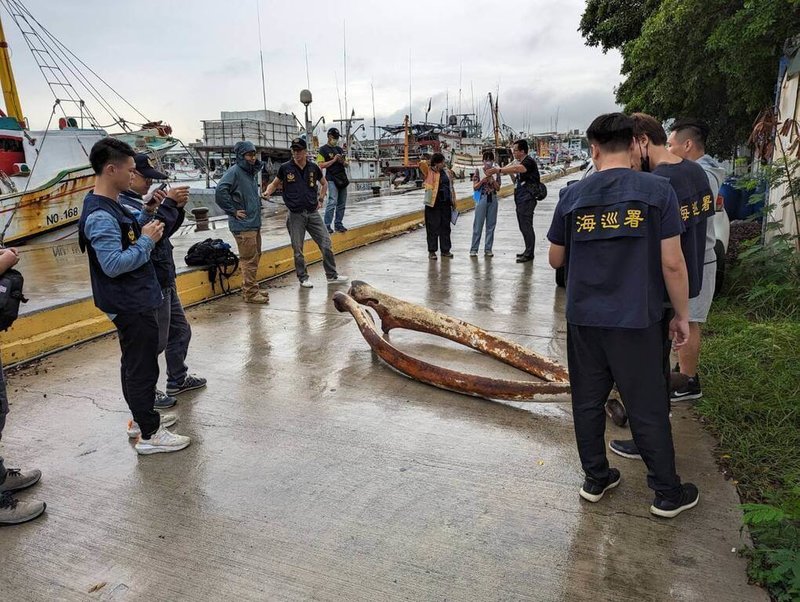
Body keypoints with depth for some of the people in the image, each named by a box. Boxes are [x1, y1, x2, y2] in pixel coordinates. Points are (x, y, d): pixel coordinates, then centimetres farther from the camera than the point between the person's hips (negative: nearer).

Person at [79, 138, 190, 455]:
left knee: (136, 364, 21)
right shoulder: (100, 215, -22)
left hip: (136, 300, 11)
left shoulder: (110, 206, 9)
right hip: (132, 306, -10)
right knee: (142, 367, -1)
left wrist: (146, 225, 5)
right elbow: (113, 264, -27)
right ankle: (149, 435, 11)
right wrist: (147, 241, -18)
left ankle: (142, 417, 36)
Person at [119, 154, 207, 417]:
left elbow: (168, 228, 16)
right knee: (155, 341, 1)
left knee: (180, 330, 20)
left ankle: (178, 380, 37)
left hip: (165, 281, 10)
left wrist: (178, 207, 0)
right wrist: (168, 202, -22)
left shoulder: (138, 201, 11)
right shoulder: (124, 205, -18)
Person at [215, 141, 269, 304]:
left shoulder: (253, 171, 13)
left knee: (255, 257, 15)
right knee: (249, 259, -6)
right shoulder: (234, 171, -13)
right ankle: (250, 293, 1)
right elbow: (220, 191, -24)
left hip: (255, 222, 9)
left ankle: (249, 289, 26)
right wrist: (233, 211, -17)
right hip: (243, 225, -9)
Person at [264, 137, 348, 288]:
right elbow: (275, 183, 10)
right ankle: (303, 278, 19)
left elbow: (324, 184, 20)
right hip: (295, 215, -2)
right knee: (298, 249, 4)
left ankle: (332, 276, 13)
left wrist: (320, 200, 11)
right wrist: (268, 192, -10)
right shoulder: (285, 168, -2)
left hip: (313, 213, 2)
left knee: (326, 244, 1)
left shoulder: (313, 168, 3)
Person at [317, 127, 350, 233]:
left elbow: (346, 164, 21)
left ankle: (338, 224, 13)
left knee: (341, 204, 6)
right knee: (332, 202, -15)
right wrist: (334, 160, -12)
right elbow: (321, 165, -8)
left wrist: (343, 162, -2)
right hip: (332, 179, -6)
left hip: (343, 178, 7)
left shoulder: (340, 149, 19)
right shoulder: (323, 149, 1)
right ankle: (327, 225, -13)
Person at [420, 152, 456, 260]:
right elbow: (422, 163, -21)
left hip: (445, 203, 5)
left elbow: (450, 186, 17)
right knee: (433, 227, 0)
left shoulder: (447, 172, 11)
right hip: (433, 204, -5)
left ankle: (445, 250, 22)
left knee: (445, 227, 11)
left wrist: (453, 200, 16)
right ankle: (432, 251, 9)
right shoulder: (429, 172, -3)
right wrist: (431, 165, -3)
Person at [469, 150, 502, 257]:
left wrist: (492, 180, -12)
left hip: (493, 199, 3)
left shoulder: (496, 172, 6)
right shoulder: (478, 171, 0)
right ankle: (473, 249, 2)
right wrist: (482, 181, -18)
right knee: (478, 225, -2)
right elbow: (475, 187, -2)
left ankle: (488, 249, 11)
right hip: (482, 198, -3)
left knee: (491, 225, 5)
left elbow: (498, 188, 4)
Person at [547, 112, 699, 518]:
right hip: (636, 320, -2)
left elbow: (555, 260, 8)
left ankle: (595, 480, 28)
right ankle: (667, 494, 24)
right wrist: (682, 315, 4)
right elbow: (672, 263, -8)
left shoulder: (572, 195, 0)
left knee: (587, 403, 15)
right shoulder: (657, 191, -6)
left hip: (583, 319, 2)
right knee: (648, 410, 9)